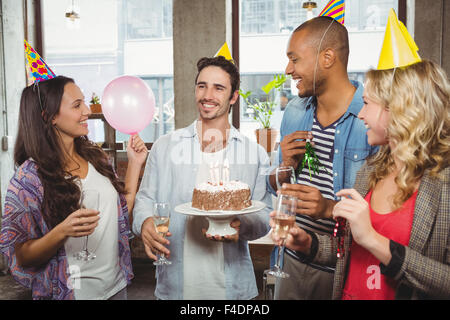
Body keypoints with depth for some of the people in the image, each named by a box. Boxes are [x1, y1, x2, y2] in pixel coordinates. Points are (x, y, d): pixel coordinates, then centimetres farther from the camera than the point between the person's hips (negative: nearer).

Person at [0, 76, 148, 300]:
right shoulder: (29, 178, -15)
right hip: (71, 292, -5)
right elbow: (21, 257, -13)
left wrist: (134, 164, -1)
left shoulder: (96, 157, -1)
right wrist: (63, 231, -29)